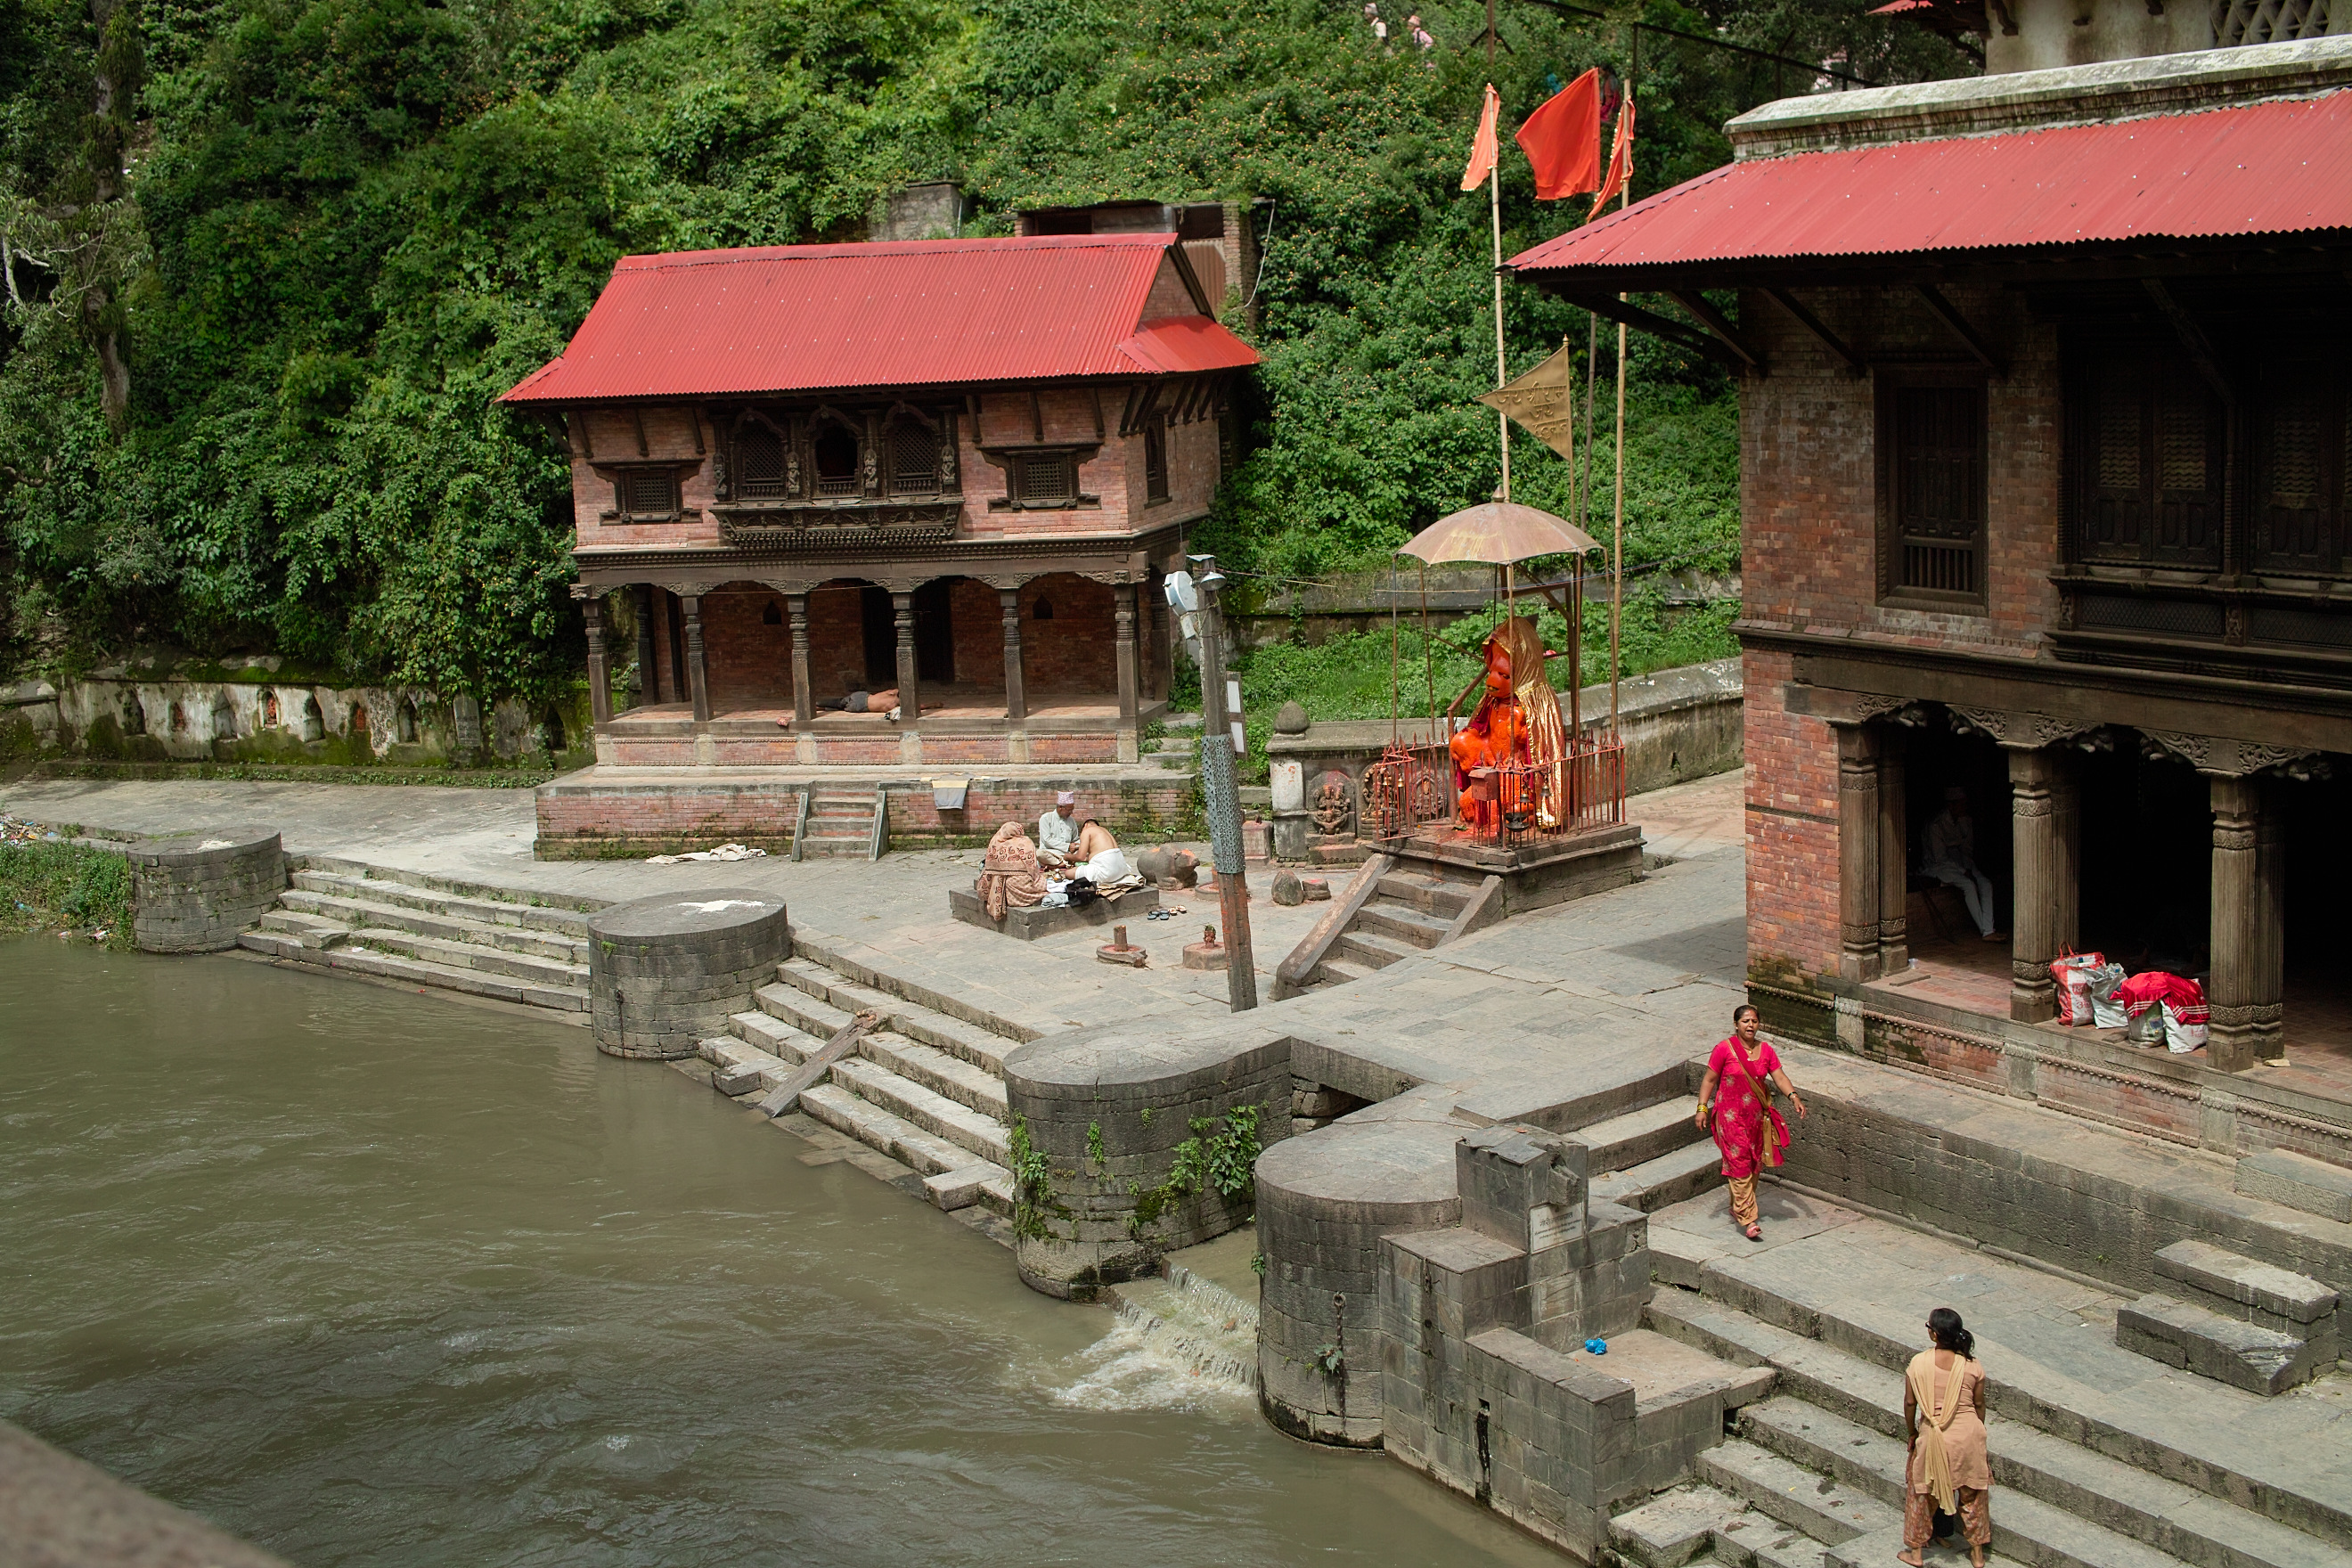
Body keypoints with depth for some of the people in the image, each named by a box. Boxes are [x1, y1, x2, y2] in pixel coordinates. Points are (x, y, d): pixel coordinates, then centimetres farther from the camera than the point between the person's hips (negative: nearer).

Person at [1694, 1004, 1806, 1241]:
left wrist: (1794, 1097, -16)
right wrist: (1702, 1108, -9)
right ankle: (1748, 1220, -9)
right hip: (1731, 1116, -5)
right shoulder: (1724, 1048, -9)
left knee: (1754, 1164, 11)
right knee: (1740, 1164, -9)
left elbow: (1780, 1078, 0)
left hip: (1756, 1115, 5)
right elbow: (1709, 1080, -4)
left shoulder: (1766, 1050, 4)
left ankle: (1737, 1208, 29)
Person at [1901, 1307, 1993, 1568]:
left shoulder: (1919, 1363, -12)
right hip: (1968, 1434, 1)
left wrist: (1912, 1433, 11)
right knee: (1972, 1493, 18)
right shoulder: (1972, 1366, -7)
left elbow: (1910, 1403, -5)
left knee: (1922, 1493, 16)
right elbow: (1979, 1404, 3)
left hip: (1933, 1436, -1)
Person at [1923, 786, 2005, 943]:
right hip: (1939, 865, -7)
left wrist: (1968, 869, -7)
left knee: (1986, 883, -19)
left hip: (1960, 861, 7)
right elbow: (1940, 857, -19)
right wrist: (1964, 872, -21)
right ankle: (1985, 930, -25)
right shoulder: (1936, 825, -19)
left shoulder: (1966, 822, 3)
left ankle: (1988, 930, -26)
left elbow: (1967, 850, 11)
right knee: (1969, 884, -30)